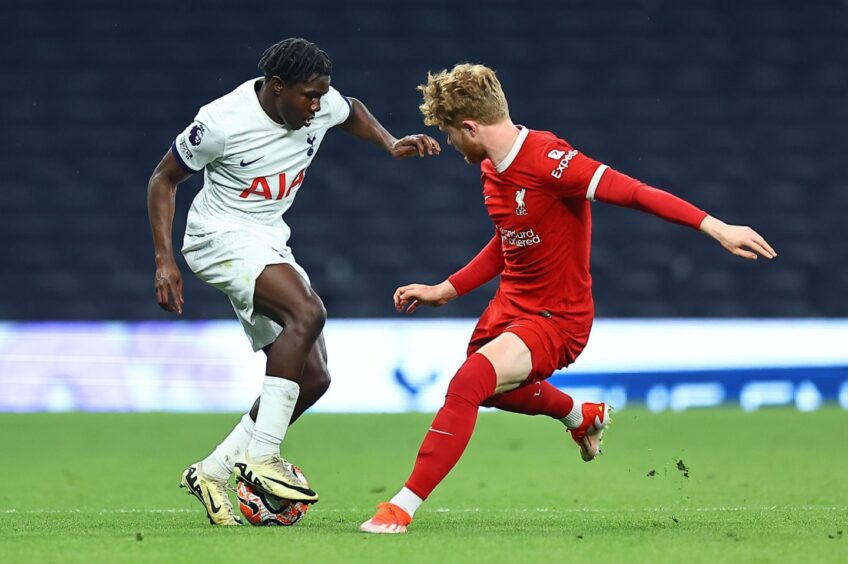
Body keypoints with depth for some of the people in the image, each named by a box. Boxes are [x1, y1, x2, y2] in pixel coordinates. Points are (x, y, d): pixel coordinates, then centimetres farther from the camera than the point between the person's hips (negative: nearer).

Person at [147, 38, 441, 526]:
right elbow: (164, 180, -8)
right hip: (222, 235, -8)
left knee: (313, 378, 0)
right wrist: (165, 260, -14)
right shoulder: (222, 123, -21)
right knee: (308, 312, -33)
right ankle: (261, 457, -32)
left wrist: (392, 145, 4)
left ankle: (213, 472, 6)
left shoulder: (322, 104, -5)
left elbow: (352, 113, 22)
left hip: (271, 243, 8)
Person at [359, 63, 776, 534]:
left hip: (557, 318, -10)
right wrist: (445, 290, 18)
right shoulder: (492, 169, 1)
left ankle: (403, 507, -23)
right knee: (486, 389, 31)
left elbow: (633, 192, -30)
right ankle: (581, 416, 57)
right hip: (511, 302, 10)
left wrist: (716, 228, -36)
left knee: (467, 384, -28)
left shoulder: (548, 160, -26)